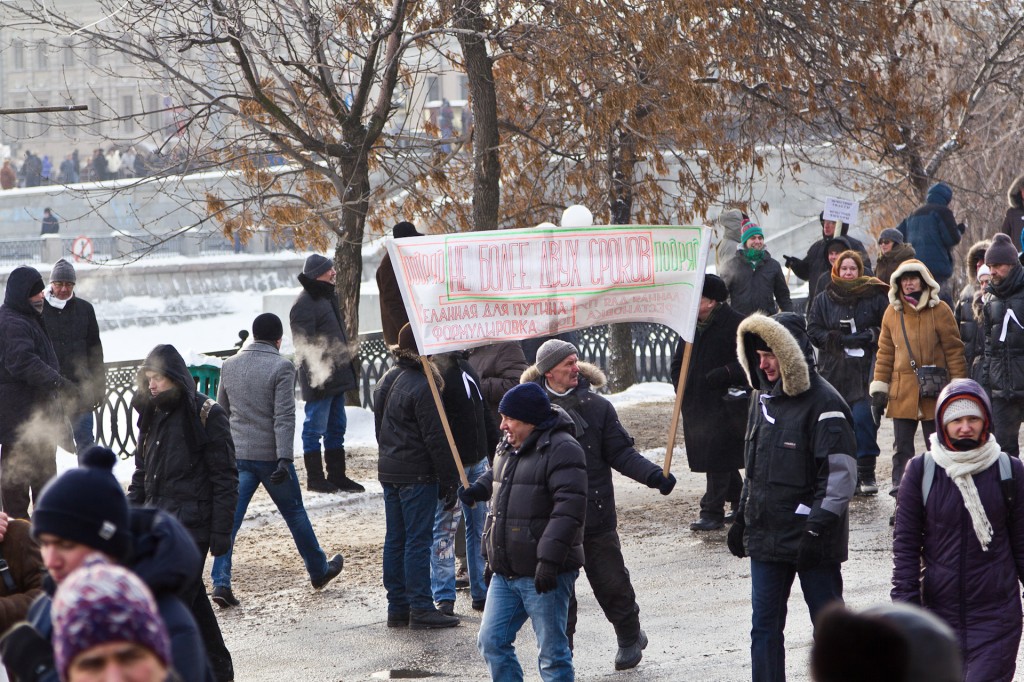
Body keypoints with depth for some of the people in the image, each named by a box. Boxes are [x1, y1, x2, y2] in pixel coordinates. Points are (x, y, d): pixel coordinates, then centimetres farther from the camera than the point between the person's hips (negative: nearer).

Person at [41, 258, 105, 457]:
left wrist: (99, 386, 8)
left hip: (80, 387, 1)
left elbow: (95, 349, 11)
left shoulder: (84, 309, 6)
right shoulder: (39, 309, 0)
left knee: (85, 439, 0)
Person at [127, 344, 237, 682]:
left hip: (191, 522, -7)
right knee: (193, 600, 13)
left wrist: (221, 532, -12)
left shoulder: (206, 415, -9)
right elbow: (142, 472, 21)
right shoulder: (153, 414, 12)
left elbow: (225, 478, -9)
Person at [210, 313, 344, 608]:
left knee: (230, 518, 0)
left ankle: (221, 582, -11)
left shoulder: (229, 365, 7)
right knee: (294, 512, 13)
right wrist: (284, 460, -20)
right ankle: (319, 570, 28)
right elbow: (284, 418, -17)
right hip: (270, 454, -4)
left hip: (237, 455, 4)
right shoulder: (281, 368, -10)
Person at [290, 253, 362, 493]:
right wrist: (315, 378, -22)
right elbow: (305, 347, -19)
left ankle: (337, 475, 21)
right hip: (319, 380, -10)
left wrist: (346, 369, 22)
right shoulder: (304, 304, -15)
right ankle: (314, 477, 5)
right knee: (315, 427, -1)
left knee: (336, 427, 14)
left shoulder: (328, 297, 15)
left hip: (336, 378, 10)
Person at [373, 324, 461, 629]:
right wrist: (449, 481, -12)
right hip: (418, 473, -8)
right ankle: (420, 608, -3)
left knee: (395, 539, 11)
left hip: (388, 471, 8)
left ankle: (397, 607, 15)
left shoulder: (385, 382, 11)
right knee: (418, 540, -5)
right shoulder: (421, 386, -17)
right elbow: (436, 438, -16)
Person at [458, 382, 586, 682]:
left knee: (552, 654, -1)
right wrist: (478, 490, 14)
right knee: (491, 641, 11)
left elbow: (570, 507, -24)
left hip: (544, 575, -9)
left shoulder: (561, 450, -15)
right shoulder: (509, 448, 13)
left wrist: (549, 558, -29)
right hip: (505, 573, 9)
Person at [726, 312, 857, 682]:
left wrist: (821, 525, -22)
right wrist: (742, 518, 19)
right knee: (764, 627, 8)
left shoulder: (824, 403, -14)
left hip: (812, 540, -7)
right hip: (766, 536, 7)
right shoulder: (763, 397, 11)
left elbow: (840, 473, -17)